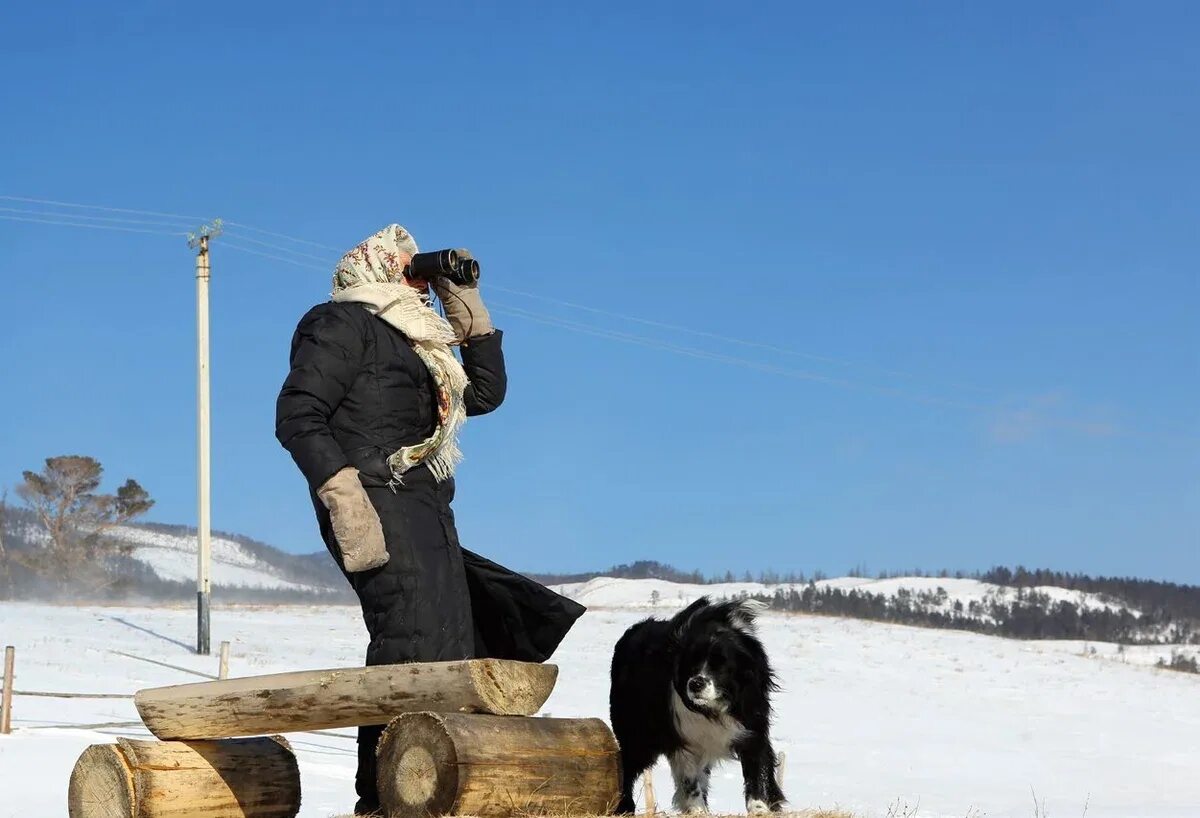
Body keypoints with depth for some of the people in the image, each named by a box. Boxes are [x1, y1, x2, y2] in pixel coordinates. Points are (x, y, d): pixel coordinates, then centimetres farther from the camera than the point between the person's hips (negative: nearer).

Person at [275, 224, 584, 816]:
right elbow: (298, 415, -8)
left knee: (454, 659, 1)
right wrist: (344, 499, -21)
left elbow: (486, 392, 33)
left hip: (428, 519, 9)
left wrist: (466, 301, 27)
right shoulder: (342, 322, 4)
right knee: (416, 646, -23)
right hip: (378, 511, -9)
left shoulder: (414, 339, 29)